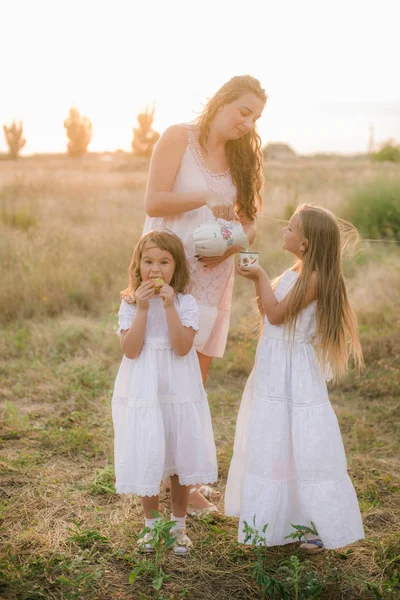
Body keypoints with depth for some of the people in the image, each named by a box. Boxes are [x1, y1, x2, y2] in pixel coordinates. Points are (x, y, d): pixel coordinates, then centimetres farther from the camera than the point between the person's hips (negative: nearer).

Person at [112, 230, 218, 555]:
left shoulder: (186, 303, -5)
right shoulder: (129, 304, -3)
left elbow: (182, 347, -18)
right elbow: (130, 350, -15)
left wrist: (169, 306, -22)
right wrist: (142, 308, -20)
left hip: (179, 391, 0)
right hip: (143, 392, 0)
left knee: (180, 459, 10)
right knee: (146, 461, 7)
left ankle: (178, 525, 29)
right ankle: (151, 525, 28)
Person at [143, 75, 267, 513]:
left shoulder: (240, 154, 13)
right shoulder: (179, 137, -3)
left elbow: (248, 220, 9)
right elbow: (154, 202, -12)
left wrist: (232, 245, -10)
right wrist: (207, 199, -15)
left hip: (213, 275, 5)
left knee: (196, 381, 9)